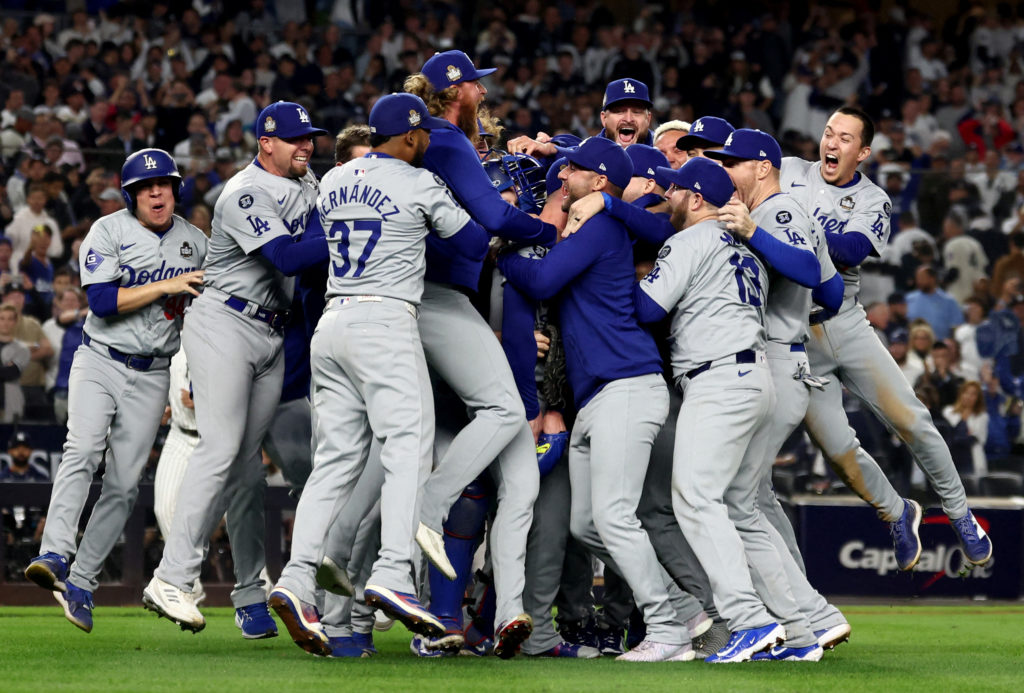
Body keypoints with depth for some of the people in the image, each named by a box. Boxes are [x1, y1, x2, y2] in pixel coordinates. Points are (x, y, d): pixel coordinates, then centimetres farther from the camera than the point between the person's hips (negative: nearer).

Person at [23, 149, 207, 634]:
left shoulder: (195, 242, 8)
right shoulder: (109, 231, -4)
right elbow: (102, 301, -17)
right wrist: (165, 287, -19)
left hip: (151, 377, 3)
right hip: (99, 362, -3)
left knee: (124, 484, -3)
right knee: (82, 450, -26)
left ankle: (81, 583, 2)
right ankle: (54, 558, -36)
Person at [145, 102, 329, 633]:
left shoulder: (306, 185, 13)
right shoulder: (245, 195, -16)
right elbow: (288, 257, -26)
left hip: (271, 336, 8)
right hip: (224, 325, -8)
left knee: (249, 459, 7)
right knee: (221, 450, -17)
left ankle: (253, 591, 8)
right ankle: (172, 579, -19)